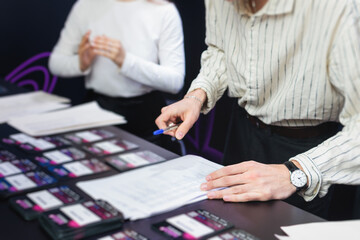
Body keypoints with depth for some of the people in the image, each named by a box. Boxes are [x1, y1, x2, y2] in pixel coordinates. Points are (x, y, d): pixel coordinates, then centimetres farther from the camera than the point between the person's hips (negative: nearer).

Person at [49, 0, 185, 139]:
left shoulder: (165, 11, -7)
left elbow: (175, 81, -15)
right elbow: (55, 63, 7)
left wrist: (125, 61, -27)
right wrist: (81, 64, -15)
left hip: (143, 113, -2)